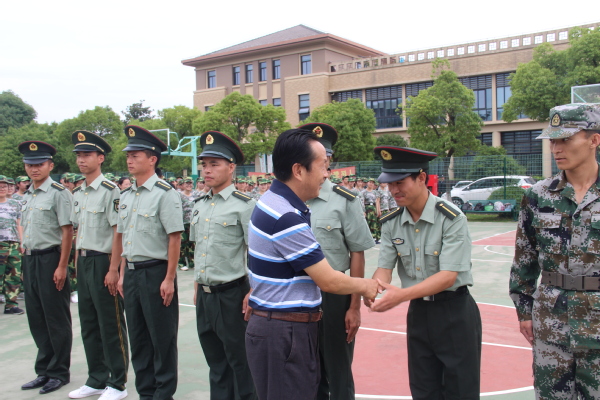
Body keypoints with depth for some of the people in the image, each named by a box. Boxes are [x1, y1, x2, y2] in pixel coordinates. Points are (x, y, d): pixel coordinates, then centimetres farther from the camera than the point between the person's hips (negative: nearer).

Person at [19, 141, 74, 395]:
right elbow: (25, 231, 18)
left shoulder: (59, 193, -11)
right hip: (30, 260, 8)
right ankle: (44, 371, 27)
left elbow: (67, 231, -14)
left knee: (56, 319, 3)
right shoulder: (26, 196, 13)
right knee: (36, 319, 14)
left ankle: (59, 372, 17)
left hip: (49, 259, -8)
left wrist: (62, 266, -17)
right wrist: (26, 261, 12)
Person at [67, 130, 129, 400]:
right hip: (83, 263, 8)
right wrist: (78, 263, 13)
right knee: (88, 324, 15)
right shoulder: (78, 193, 11)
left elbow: (118, 233, -16)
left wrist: (113, 269, -18)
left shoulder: (110, 191, -13)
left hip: (103, 262, -8)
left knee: (111, 325, 2)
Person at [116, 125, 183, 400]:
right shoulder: (126, 196, 11)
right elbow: (123, 237, 16)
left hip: (155, 272, -7)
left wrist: (169, 279, -16)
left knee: (162, 338, 5)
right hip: (132, 274, 7)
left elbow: (175, 238, -14)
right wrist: (123, 273, 13)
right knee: (137, 338, 15)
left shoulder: (164, 193, -12)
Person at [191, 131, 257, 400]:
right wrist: (197, 285, 18)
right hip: (204, 296, 7)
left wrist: (253, 293, -14)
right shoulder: (200, 205, 9)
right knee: (215, 362, 19)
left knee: (240, 364, 6)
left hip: (232, 296, -7)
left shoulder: (243, 205, -12)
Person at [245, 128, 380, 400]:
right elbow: (328, 281, -17)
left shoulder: (271, 202, 7)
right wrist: (364, 286, 2)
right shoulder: (287, 218, -22)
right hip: (285, 331, -9)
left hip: (270, 325, 9)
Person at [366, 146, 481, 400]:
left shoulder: (451, 218, -19)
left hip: (454, 312, -5)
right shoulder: (391, 224, -1)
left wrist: (401, 295, -35)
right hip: (418, 312, 5)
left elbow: (448, 275, -24)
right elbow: (384, 267, -3)